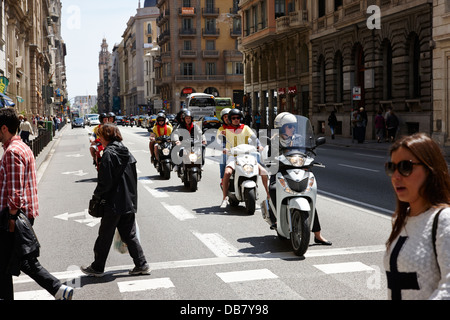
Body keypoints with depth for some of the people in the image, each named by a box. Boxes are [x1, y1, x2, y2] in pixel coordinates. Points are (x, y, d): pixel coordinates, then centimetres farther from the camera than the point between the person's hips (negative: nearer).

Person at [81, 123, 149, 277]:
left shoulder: (109, 154, -15)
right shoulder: (126, 152, 9)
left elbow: (105, 181, -18)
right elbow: (133, 177, 12)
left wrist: (97, 195, -2)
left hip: (114, 203, -7)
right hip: (129, 201, 7)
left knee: (105, 236, 5)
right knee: (129, 235, 13)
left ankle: (97, 268, 17)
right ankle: (142, 265, 12)